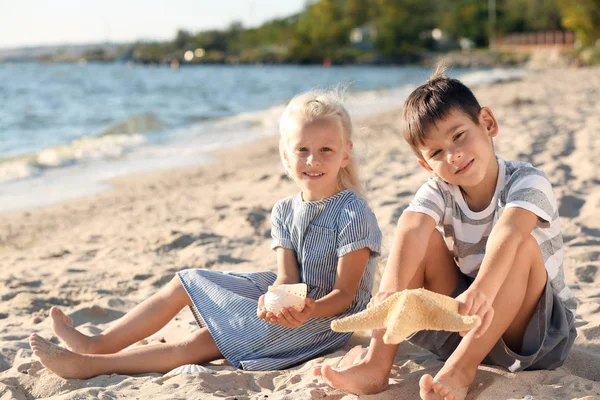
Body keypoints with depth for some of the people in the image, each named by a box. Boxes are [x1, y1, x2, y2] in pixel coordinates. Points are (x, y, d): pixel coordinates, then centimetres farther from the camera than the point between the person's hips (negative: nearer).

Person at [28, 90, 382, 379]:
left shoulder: (354, 214, -18)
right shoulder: (284, 213, 2)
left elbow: (344, 294, -19)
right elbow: (287, 278, -8)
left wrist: (309, 311, -41)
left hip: (326, 318, -7)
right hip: (292, 302, 8)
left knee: (204, 343, -19)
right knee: (188, 282, 4)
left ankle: (91, 364, -14)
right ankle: (97, 344, 7)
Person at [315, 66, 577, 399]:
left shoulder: (528, 182, -18)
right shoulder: (440, 190, -7)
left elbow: (507, 232, -40)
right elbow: (411, 228, -29)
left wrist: (481, 291, -60)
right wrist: (392, 290, -49)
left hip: (539, 326, -3)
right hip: (464, 322, 4)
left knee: (522, 245, -31)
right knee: (424, 238, -15)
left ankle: (461, 369, -33)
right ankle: (377, 362, -23)